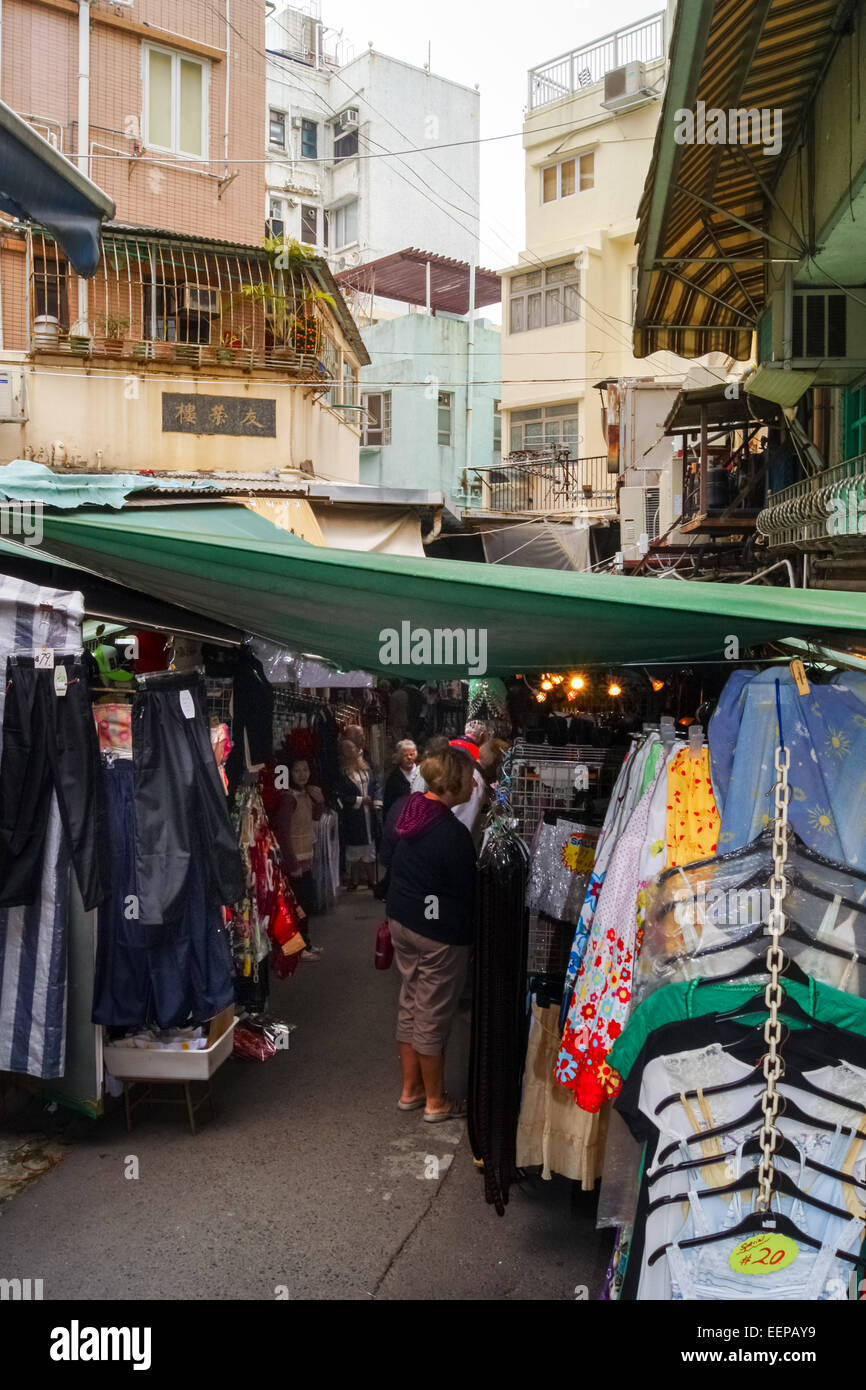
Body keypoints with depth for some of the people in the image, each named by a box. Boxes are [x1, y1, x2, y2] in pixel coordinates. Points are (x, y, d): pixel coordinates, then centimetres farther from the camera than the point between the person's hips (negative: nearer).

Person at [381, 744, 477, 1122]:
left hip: (401, 920, 8)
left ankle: (410, 1089, 35)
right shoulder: (453, 833, -27)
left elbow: (387, 856, 11)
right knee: (433, 1016, 7)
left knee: (410, 1005, 20)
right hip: (439, 931, -8)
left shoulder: (406, 809, -3)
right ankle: (436, 1102, 24)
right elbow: (467, 890, -16)